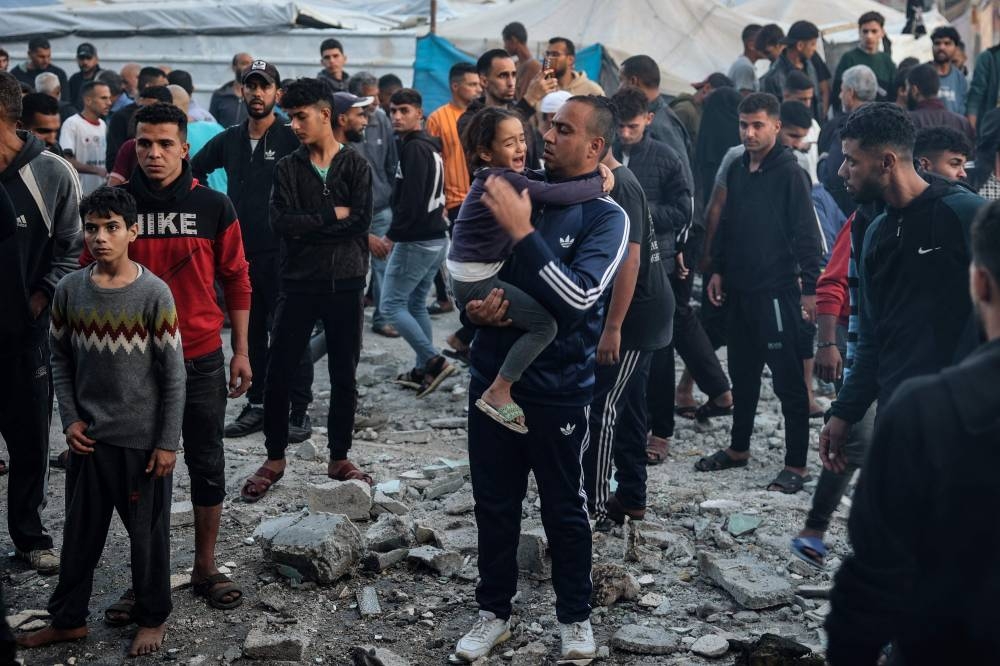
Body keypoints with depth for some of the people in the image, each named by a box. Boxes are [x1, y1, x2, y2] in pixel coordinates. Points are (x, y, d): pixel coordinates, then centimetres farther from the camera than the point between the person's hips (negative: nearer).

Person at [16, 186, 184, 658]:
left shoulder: (154, 293, -14)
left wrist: (168, 442, -10)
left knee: (147, 532, 10)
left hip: (142, 439, -3)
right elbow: (61, 359, 9)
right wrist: (70, 419, 0)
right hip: (88, 437, 4)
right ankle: (68, 618, 32)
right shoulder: (69, 291, -3)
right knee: (80, 531, 15)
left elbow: (173, 373, -10)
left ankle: (152, 617, 29)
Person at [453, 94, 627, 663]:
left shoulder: (606, 217, -10)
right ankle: (495, 611, 30)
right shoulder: (519, 191, 6)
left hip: (559, 389, -5)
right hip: (493, 376, 5)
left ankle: (576, 616, 29)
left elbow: (579, 297, -25)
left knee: (564, 509, 11)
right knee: (495, 504, 15)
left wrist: (522, 231, -26)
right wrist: (473, 308, -8)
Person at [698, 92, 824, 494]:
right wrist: (718, 270, 16)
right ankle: (738, 449, 31)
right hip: (739, 289, 7)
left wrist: (809, 287, -16)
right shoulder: (737, 170, 11)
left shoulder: (789, 173, -10)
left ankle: (796, 465, 5)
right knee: (742, 373, 17)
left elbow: (807, 233, -13)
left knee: (788, 379, -2)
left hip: (778, 292, -7)